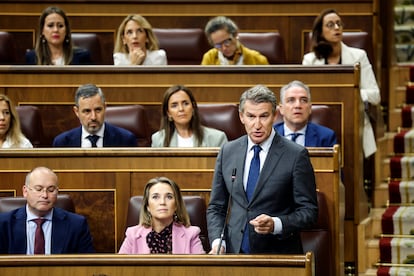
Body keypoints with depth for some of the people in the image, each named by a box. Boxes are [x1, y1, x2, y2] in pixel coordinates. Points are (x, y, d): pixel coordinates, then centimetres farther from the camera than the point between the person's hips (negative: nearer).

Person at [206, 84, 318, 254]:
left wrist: (276, 224, -17)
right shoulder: (227, 152, 11)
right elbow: (215, 208, 16)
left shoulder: (296, 155, -2)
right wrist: (217, 240, -1)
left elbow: (309, 211, -1)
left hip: (279, 255, -4)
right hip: (235, 252, 4)